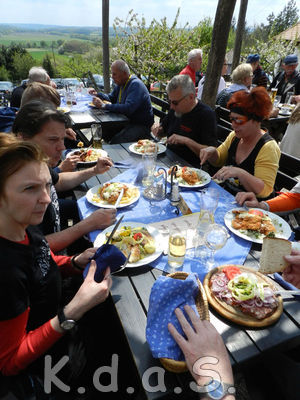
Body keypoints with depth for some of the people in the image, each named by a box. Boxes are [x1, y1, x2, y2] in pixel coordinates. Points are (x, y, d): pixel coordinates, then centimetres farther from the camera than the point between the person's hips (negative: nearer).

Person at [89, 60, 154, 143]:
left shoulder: (136, 85, -18)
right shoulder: (120, 83, 12)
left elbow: (128, 108, -30)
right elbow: (111, 98, 30)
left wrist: (104, 106, -26)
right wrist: (97, 94, 10)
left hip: (141, 126, -9)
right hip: (127, 122, 9)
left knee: (116, 141, -32)